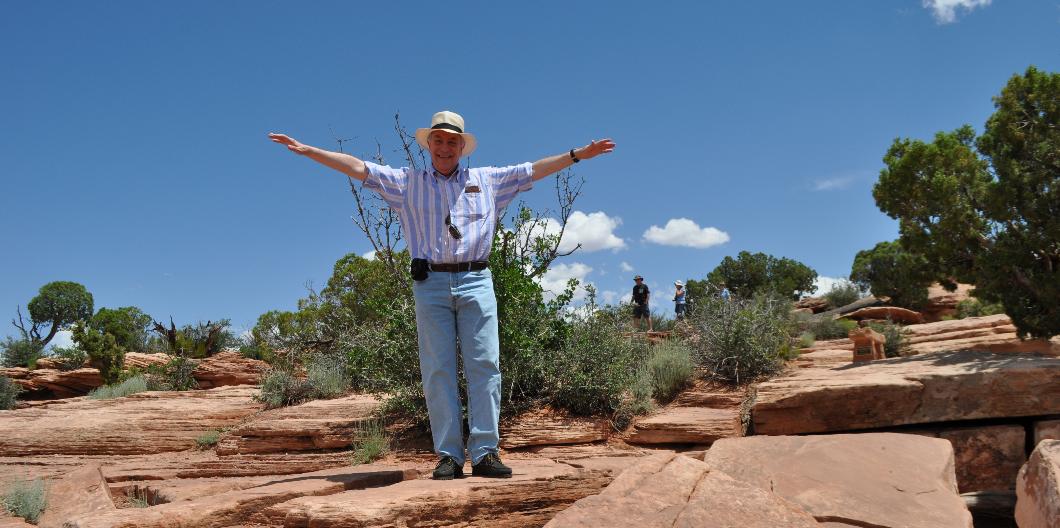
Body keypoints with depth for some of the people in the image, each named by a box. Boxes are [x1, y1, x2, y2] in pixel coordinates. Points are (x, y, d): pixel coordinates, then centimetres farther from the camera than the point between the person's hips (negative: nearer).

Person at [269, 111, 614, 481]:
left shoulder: (486, 180, 18)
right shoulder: (407, 182, 16)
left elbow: (534, 170, 20)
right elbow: (357, 167, 12)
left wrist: (578, 154, 16)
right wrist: (305, 149, 8)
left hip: (475, 282, 1)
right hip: (431, 284, 0)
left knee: (484, 365, -7)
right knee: (438, 371, -4)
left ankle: (485, 453, -6)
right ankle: (449, 456, -2)